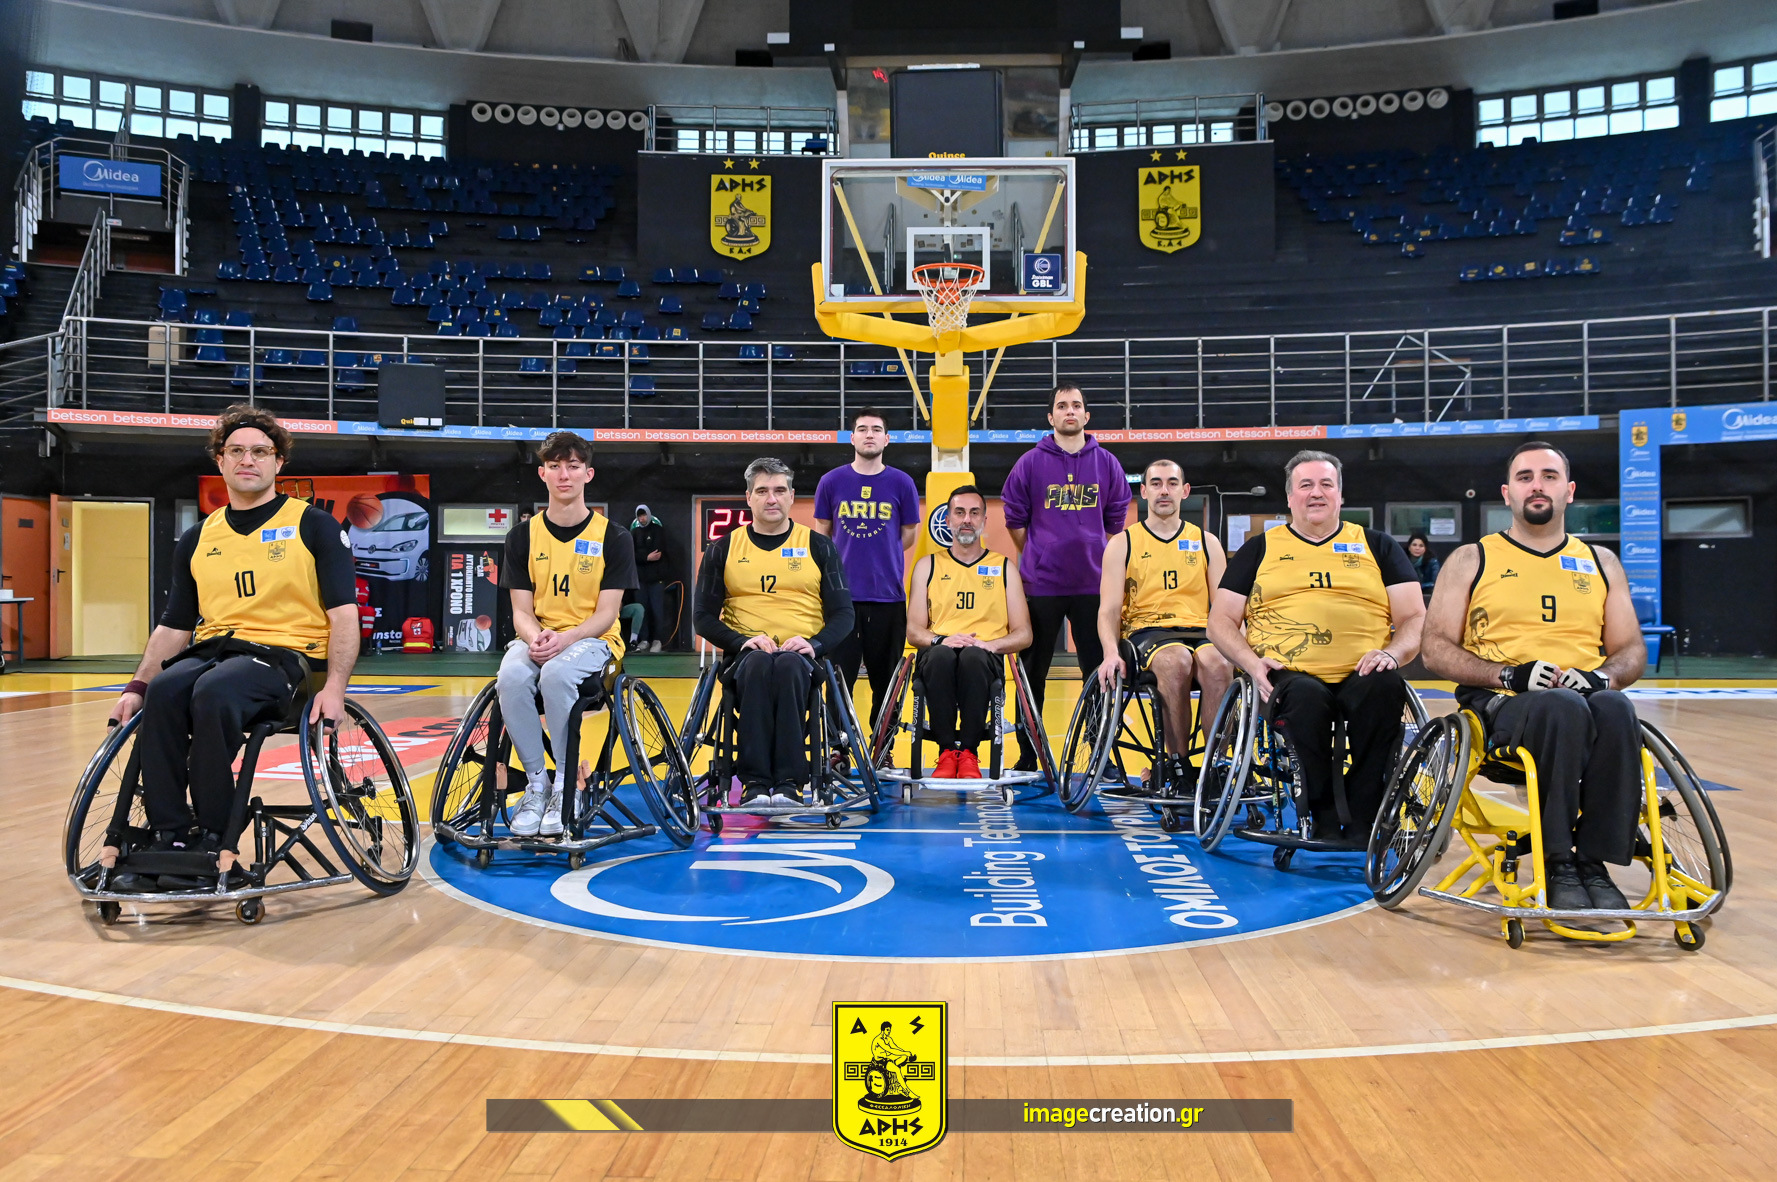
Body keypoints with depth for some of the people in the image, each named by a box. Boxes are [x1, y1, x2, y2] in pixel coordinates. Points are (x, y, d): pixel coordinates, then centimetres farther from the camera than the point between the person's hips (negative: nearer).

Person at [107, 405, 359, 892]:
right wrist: (137, 686, 6)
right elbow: (173, 626, 20)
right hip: (211, 650, 4)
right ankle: (170, 838, -24)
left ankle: (215, 847, -25)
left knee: (213, 692, -35)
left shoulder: (314, 526, 4)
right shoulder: (197, 540, 17)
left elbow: (344, 614, -3)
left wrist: (334, 687, -15)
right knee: (164, 692, -30)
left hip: (284, 654, -4)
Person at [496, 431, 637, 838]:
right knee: (511, 677, -32)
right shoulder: (523, 537, 8)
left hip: (592, 640, -2)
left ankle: (567, 785, -21)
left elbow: (606, 613, -5)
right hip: (536, 637, 3)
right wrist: (535, 636, -19)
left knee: (557, 672, -37)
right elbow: (521, 610, 5)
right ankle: (536, 784, -17)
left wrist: (565, 638, -23)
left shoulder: (613, 537, 0)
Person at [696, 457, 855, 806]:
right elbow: (705, 617, 9)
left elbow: (843, 614, 8)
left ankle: (789, 782, -39)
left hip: (803, 656, 0)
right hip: (746, 655, 1)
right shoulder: (723, 549, 13)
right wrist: (742, 641, -10)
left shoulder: (819, 547, 12)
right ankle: (755, 781, -39)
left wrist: (813, 644, -12)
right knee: (758, 663, -36)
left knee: (788, 664, -37)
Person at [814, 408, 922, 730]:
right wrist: (849, 558, 11)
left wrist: (882, 558, 11)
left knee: (885, 679, 8)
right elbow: (821, 534, 12)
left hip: (888, 594, 0)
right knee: (839, 677, 3)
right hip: (842, 593, 0)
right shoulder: (832, 481, 3)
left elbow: (909, 534, 11)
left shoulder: (902, 483, 2)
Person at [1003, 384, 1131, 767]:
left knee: (1099, 670, 5)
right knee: (1033, 672, 5)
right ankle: (1027, 756, 15)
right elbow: (1015, 519, 7)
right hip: (1040, 585, -1)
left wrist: (1096, 557, 12)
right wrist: (1039, 559, 8)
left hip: (1094, 584, 1)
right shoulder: (1030, 463, 1)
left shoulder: (1107, 464, 6)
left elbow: (1116, 520, 14)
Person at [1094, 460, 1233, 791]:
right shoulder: (1122, 544, 11)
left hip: (1200, 631, 2)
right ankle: (1179, 764, -24)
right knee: (1175, 661, -37)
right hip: (1146, 631, -2)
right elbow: (1109, 609, 3)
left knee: (1217, 664, -34)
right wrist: (1111, 652, -17)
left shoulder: (1207, 543, 17)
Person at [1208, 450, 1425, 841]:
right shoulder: (1259, 549, 19)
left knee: (1384, 687, -34)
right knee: (1305, 696, -36)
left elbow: (1415, 618, 14)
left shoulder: (1378, 546, 21)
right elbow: (1222, 621, 15)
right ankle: (1324, 820, -18)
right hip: (1289, 675, -1)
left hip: (1362, 674, 1)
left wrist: (1393, 652, -8)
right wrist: (1252, 662, -5)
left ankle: (1362, 821, -21)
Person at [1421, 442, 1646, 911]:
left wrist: (1600, 677, -8)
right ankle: (1560, 865, -29)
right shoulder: (1471, 561, 11)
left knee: (1615, 709, -34)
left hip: (1588, 696, 3)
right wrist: (1509, 674, -13)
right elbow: (1436, 650, 3)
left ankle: (1594, 863, -26)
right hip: (1498, 703, -2)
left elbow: (1632, 650, 17)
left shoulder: (1601, 563, 21)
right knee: (1562, 707, -37)